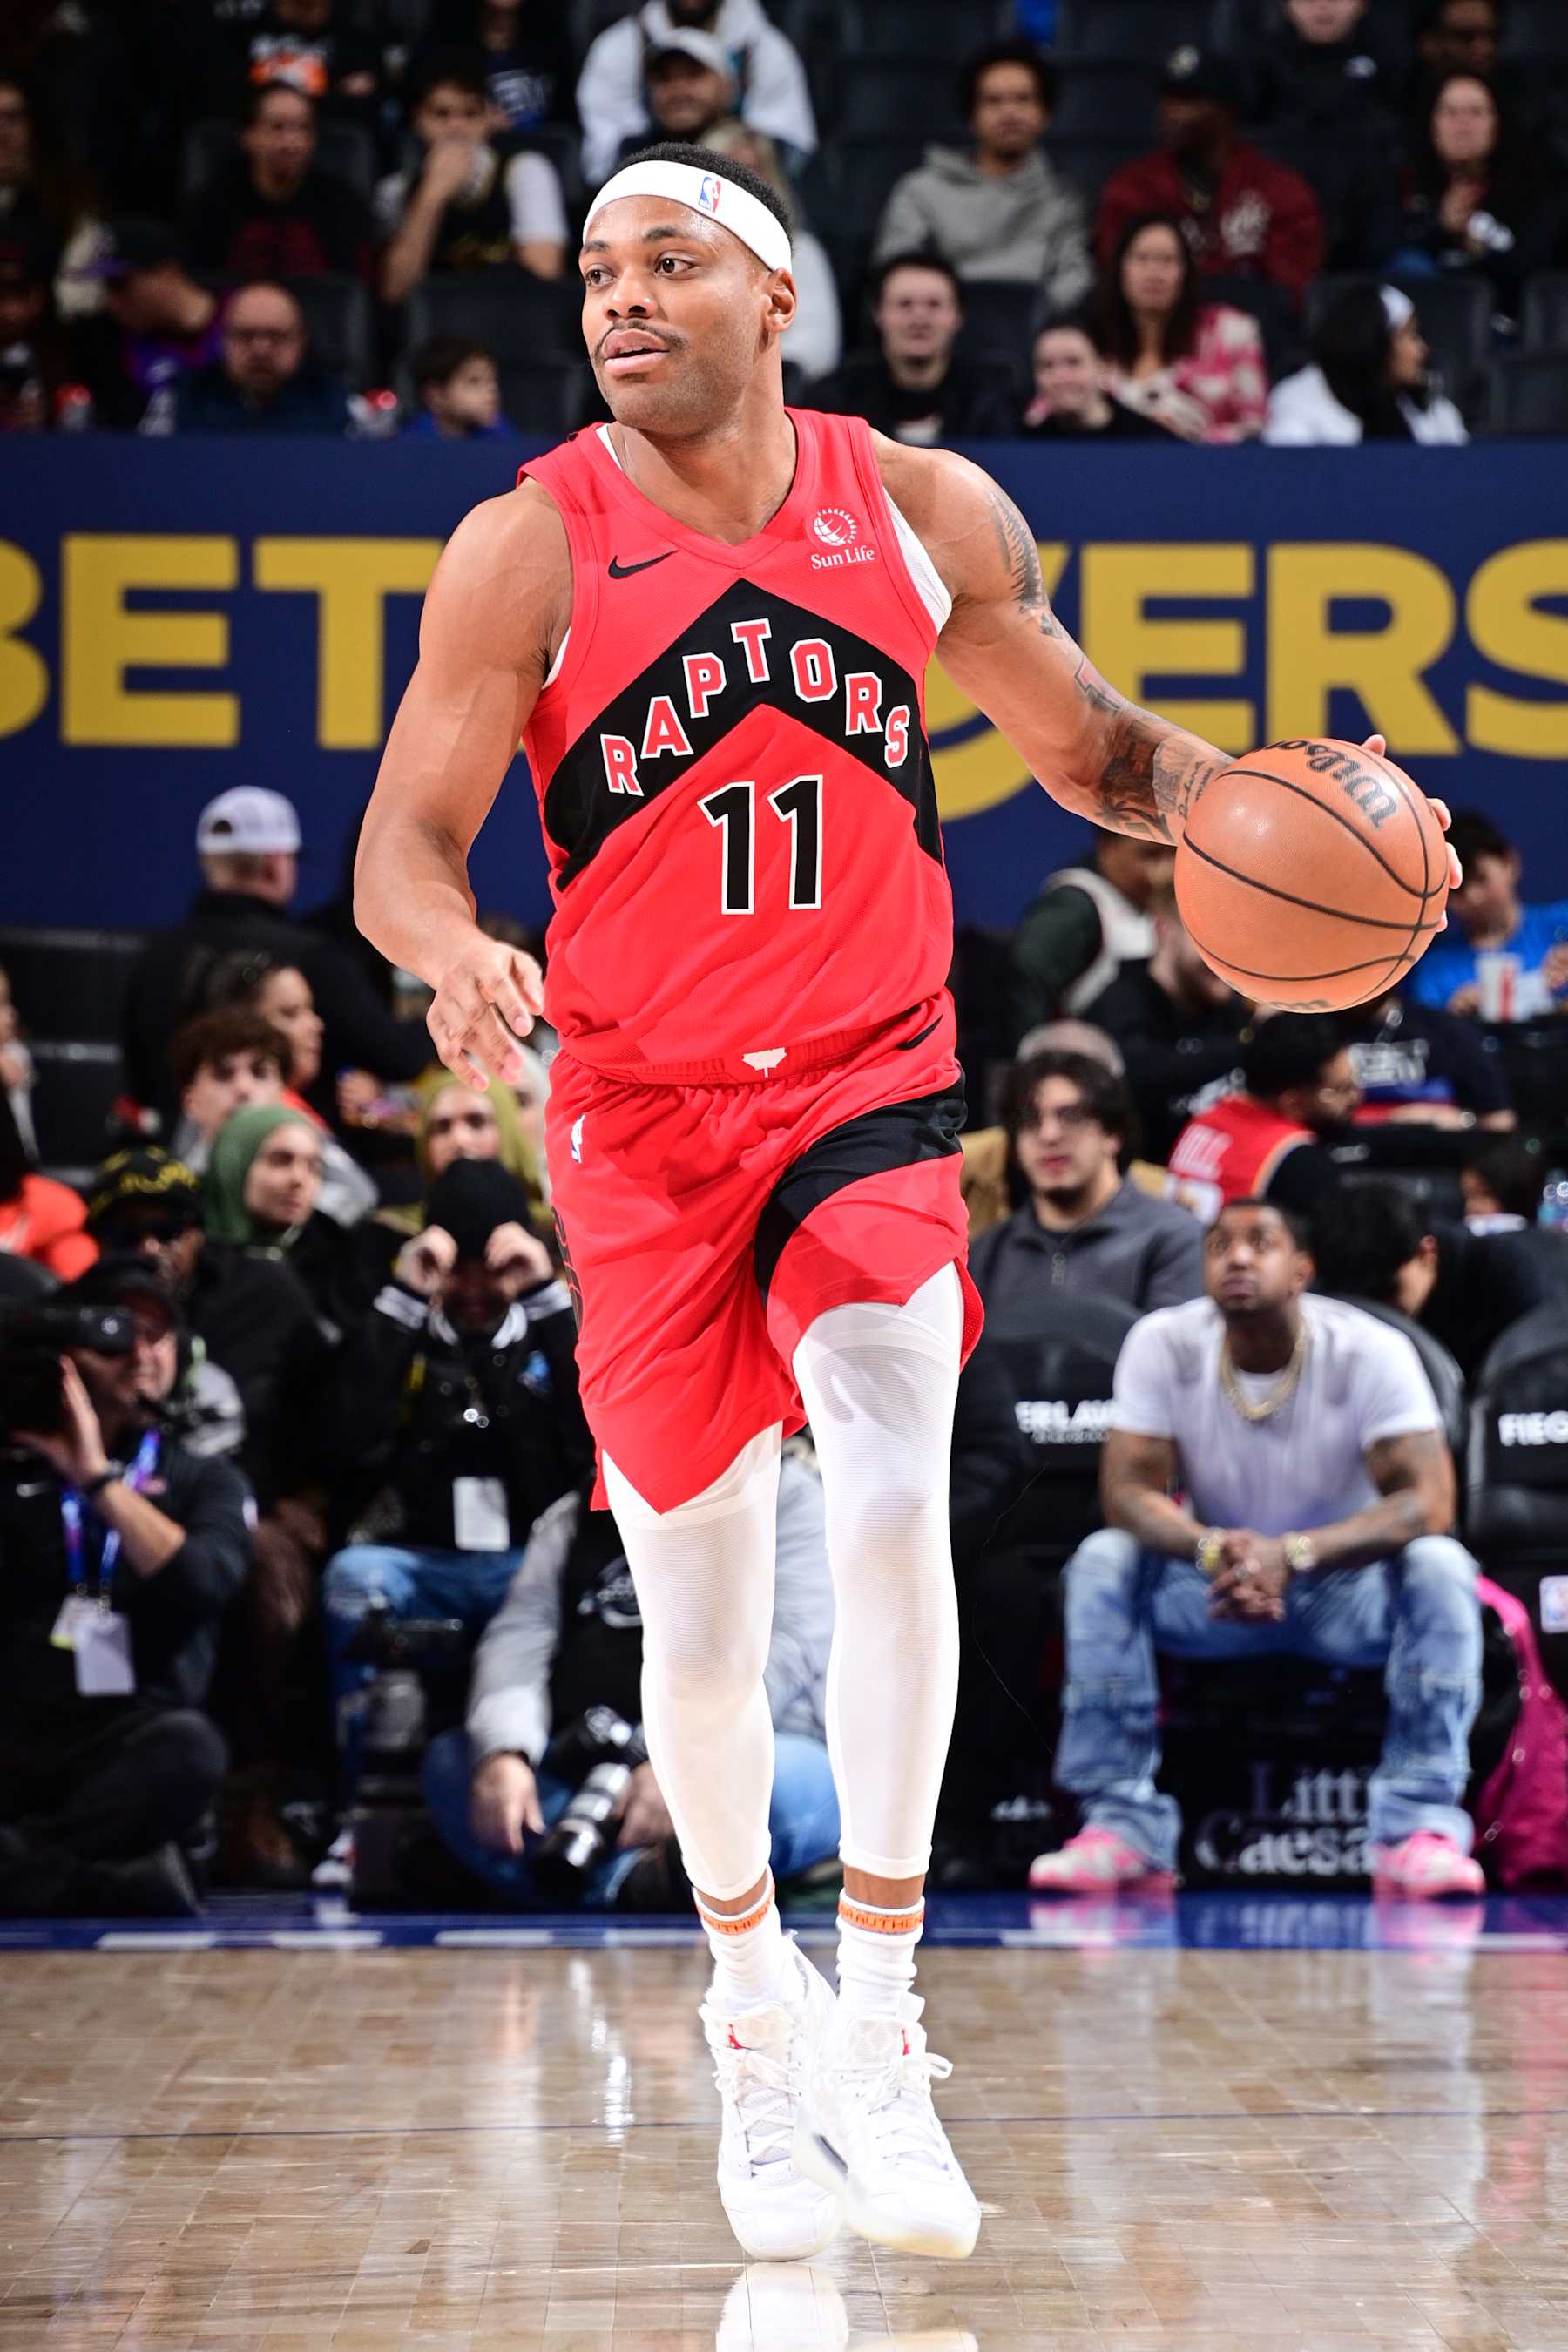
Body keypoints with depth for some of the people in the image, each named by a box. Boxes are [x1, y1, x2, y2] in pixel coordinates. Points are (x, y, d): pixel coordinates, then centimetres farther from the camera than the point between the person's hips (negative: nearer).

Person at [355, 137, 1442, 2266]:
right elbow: (403, 846, -9)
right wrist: (457, 957, -32)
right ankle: (755, 2012, 33)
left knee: (893, 1497, -24)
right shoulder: (528, 552, -8)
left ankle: (877, 2032, -18)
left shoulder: (925, 514, -2)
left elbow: (1092, 747, 12)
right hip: (643, 1126, 0)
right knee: (701, 1614, 6)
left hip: (871, 1094, 0)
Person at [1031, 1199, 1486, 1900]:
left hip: (1346, 1590, -1)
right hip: (1211, 1598, 2)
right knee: (1101, 1561, -25)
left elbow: (1428, 1501, -26)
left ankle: (1420, 1829, -33)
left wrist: (1294, 1553, -41)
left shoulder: (1371, 1353, -18)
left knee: (1439, 1566, -31)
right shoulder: (1162, 1345, -11)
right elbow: (1127, 1489, -15)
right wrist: (1212, 1549, -38)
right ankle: (1124, 1829, -27)